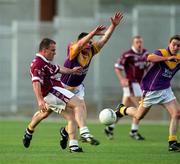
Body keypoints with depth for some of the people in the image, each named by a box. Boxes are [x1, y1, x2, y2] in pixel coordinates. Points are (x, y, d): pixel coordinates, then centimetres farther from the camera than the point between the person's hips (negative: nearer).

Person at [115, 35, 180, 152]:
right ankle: (122, 109, 42)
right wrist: (167, 58, -49)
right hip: (151, 91, -5)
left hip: (165, 90, 5)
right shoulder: (161, 53, -19)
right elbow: (150, 58, -40)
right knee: (139, 116, 11)